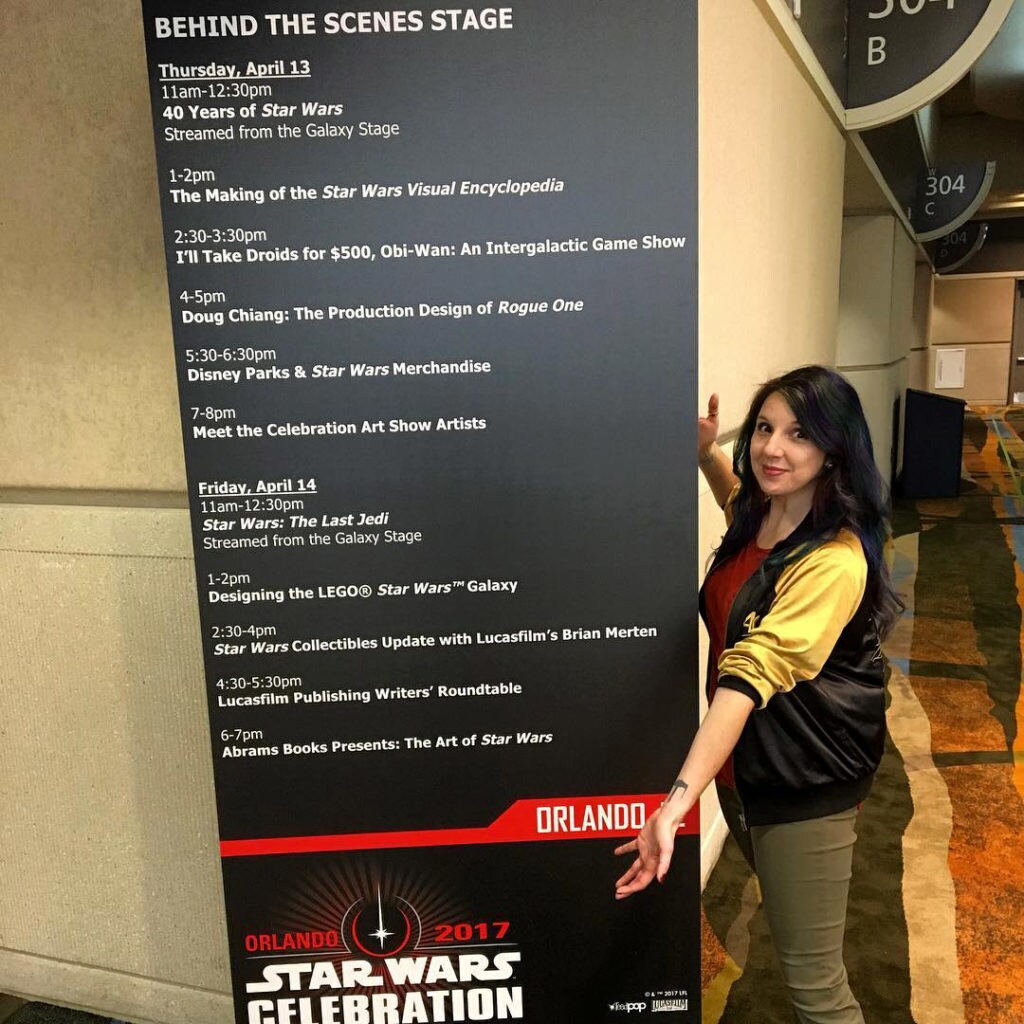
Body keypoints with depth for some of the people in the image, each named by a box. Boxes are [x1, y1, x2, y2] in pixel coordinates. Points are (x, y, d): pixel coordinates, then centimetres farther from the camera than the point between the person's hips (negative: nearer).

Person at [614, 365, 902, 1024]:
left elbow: (752, 673, -38)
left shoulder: (835, 561, -26)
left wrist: (677, 801, -44)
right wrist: (705, 451, 7)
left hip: (806, 785, -9)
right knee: (783, 920, 29)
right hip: (741, 760, 9)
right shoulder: (758, 516, -1)